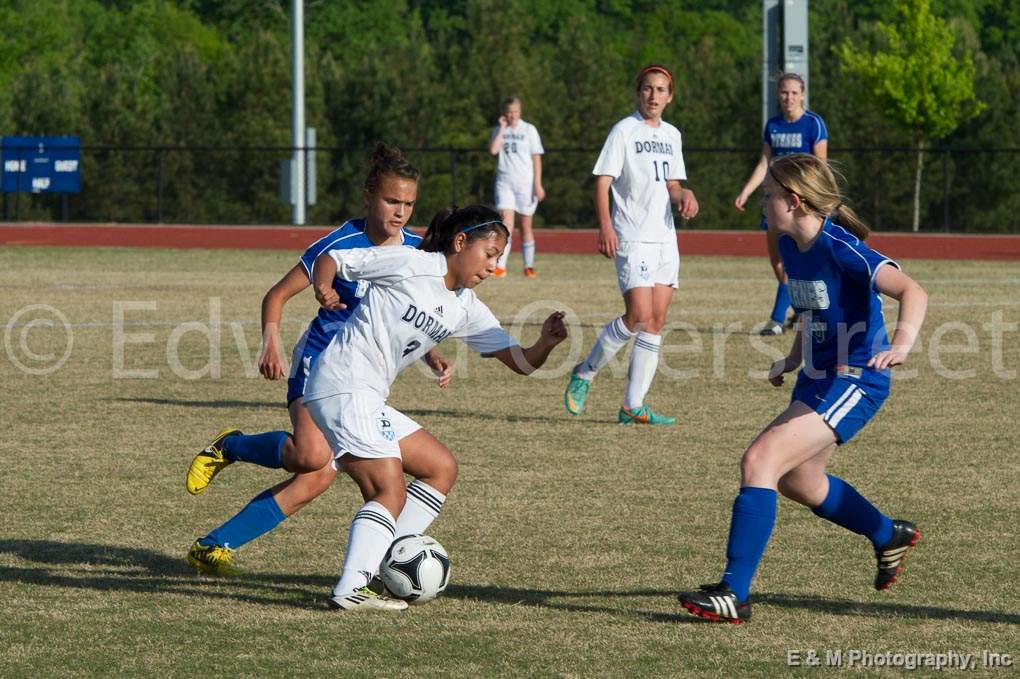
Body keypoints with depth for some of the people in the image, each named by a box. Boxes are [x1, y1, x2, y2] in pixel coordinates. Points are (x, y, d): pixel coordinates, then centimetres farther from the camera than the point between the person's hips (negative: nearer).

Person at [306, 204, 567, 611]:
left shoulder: (467, 310, 14)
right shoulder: (409, 264, -7)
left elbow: (520, 362, 10)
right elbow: (330, 259, -3)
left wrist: (546, 344, -11)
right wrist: (324, 286, -25)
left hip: (369, 400, 10)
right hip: (343, 388, -10)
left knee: (441, 468, 15)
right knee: (392, 493, -16)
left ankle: (381, 564, 12)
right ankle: (351, 589, -27)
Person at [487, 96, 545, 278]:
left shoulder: (529, 130, 3)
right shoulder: (500, 131, 8)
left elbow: (536, 158, 3)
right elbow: (493, 150, -9)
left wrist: (537, 184, -3)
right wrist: (502, 128, -8)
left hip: (525, 182, 0)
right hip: (504, 182, 0)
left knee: (525, 225, 6)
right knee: (506, 223, -14)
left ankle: (529, 266, 16)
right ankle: (500, 266, -20)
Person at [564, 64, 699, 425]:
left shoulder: (671, 135, 15)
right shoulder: (624, 130, -4)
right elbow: (603, 180, -9)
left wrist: (684, 195, -2)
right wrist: (605, 225, -22)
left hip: (665, 236, 7)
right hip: (632, 237, -7)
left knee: (656, 320, 2)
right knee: (639, 316, -18)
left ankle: (633, 406, 5)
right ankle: (585, 372, 3)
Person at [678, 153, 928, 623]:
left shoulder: (840, 249, -21)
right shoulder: (791, 247, 5)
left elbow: (912, 292, -31)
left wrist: (901, 344, -46)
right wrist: (794, 358, 18)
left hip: (854, 383, -10)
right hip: (818, 378, 10)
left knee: (759, 461, -21)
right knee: (799, 481, 26)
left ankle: (734, 594, -21)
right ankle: (889, 536, 51)